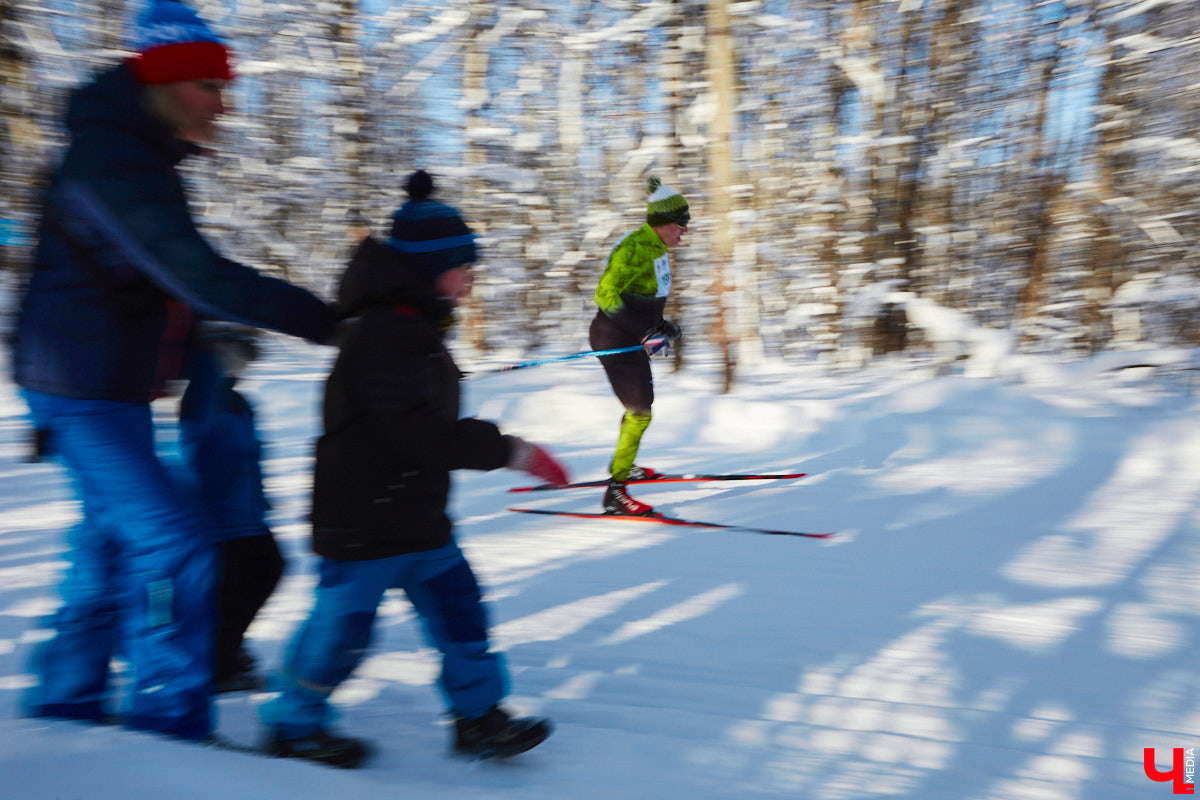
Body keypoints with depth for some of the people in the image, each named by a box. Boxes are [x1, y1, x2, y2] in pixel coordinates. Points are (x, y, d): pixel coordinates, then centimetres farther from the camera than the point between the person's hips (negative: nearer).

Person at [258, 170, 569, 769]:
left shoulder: (417, 329, 12)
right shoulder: (386, 335, -23)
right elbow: (421, 430, -31)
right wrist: (510, 450, -30)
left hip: (417, 517, 10)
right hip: (363, 521, -10)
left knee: (456, 605, 10)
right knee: (344, 620, 3)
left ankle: (479, 716, 21)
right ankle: (292, 724, 23)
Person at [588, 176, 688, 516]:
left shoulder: (656, 248, 8)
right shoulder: (637, 249, -22)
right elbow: (605, 294, -29)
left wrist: (660, 324, 16)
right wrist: (644, 334, -30)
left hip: (632, 340, 10)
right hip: (614, 341, -10)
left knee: (643, 403, 25)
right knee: (639, 413, -12)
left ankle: (622, 465, 46)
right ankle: (615, 493, -9)